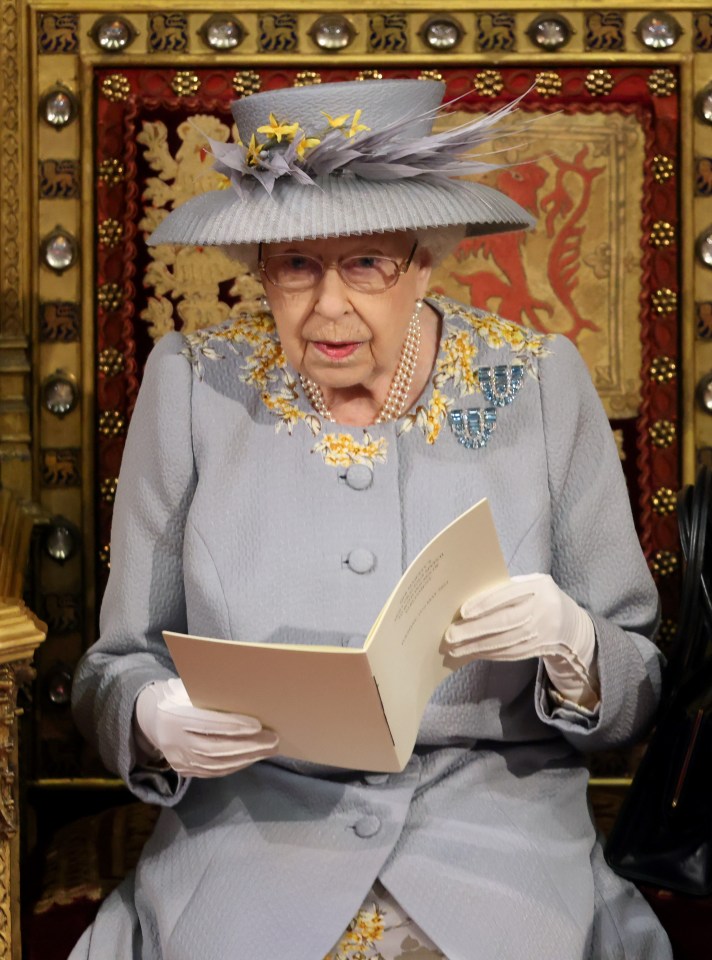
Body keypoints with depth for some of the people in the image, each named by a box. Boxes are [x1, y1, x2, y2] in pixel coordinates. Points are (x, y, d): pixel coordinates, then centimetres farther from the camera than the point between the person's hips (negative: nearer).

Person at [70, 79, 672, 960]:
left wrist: (571, 643, -16)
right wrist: (153, 719, -16)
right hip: (247, 833, 0)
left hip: (499, 829, 1)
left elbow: (639, 693, 5)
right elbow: (115, 669, 6)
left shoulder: (539, 384, 0)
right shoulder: (193, 383, 1)